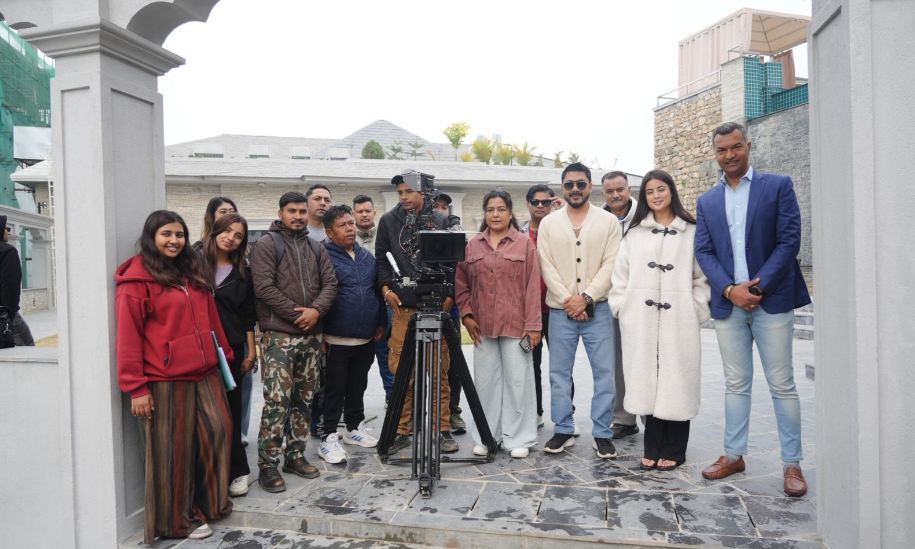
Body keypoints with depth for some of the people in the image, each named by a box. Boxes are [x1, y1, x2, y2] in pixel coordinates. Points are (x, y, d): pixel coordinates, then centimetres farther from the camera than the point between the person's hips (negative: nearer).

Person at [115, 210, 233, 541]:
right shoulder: (137, 279, -8)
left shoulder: (193, 272, 15)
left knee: (217, 432, 8)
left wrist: (224, 355, 16)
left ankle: (211, 501, 28)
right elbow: (128, 336, -11)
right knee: (174, 449, 5)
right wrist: (137, 387, -14)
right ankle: (179, 520, 23)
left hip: (205, 373, 7)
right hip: (165, 380, -7)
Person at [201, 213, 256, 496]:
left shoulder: (243, 273, 10)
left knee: (230, 410, 6)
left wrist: (250, 350, 8)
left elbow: (248, 315, 11)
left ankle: (237, 472, 16)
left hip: (231, 349, 2)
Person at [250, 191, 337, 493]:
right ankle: (268, 464, 2)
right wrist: (296, 313, -13)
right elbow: (264, 287, -13)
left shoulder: (316, 248, 15)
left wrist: (316, 310, -11)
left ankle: (295, 455, 23)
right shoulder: (266, 244, -2)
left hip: (311, 334, 6)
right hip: (279, 335, -6)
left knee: (304, 399, 11)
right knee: (276, 401, -7)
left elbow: (329, 282, 7)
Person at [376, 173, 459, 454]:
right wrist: (386, 287, -2)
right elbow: (381, 258, 12)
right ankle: (401, 430, 12)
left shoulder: (442, 221, 7)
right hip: (402, 305, 0)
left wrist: (450, 293, -1)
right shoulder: (388, 221, 9)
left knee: (439, 371, 3)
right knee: (401, 370, 0)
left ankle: (443, 429, 13)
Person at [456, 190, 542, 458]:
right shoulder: (472, 245, 9)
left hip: (516, 325, -3)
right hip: (482, 326, 3)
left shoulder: (525, 243, 1)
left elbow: (533, 286, -3)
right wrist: (466, 314, 0)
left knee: (517, 380, 2)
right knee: (485, 381, 9)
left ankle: (518, 438, 14)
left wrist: (533, 325, -8)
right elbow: (461, 283, 11)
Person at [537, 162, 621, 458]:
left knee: (604, 372, 1)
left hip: (597, 309, -1)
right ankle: (563, 430, 19)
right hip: (560, 310, 1)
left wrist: (585, 298, -13)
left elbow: (610, 265, -4)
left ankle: (602, 434, 13)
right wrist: (568, 300, -10)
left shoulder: (609, 222, 3)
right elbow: (547, 267, 0)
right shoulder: (548, 223, 7)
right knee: (559, 373, 7)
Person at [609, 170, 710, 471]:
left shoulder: (691, 231, 6)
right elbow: (621, 274, 10)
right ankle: (652, 448, 15)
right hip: (640, 319, 2)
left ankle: (673, 450, 13)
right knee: (646, 380, 4)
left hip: (678, 319, -2)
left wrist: (697, 311, -5)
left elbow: (701, 276, 3)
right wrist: (621, 308, 2)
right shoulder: (634, 232, 13)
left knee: (676, 380, 1)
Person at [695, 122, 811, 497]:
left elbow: (789, 240, -6)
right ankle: (734, 455, 21)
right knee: (736, 384, 11)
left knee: (782, 385, 2)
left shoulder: (778, 186, 2)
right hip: (728, 303, 3)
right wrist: (730, 289, -11)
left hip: (772, 300, -3)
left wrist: (758, 287, -14)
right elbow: (704, 252, 4)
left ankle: (792, 463, 13)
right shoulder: (707, 201, 12)